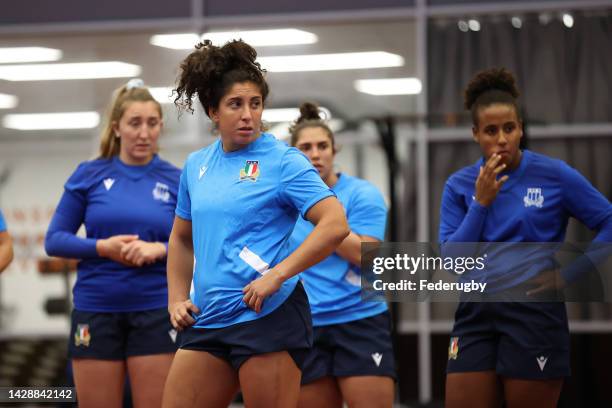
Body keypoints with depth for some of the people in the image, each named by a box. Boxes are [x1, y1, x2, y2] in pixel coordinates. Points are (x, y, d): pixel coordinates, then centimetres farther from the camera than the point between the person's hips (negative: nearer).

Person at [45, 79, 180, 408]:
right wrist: (102, 247, -11)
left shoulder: (176, 181, 3)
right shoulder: (88, 175, 4)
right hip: (95, 310, 1)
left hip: (156, 312, -1)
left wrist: (159, 249, -16)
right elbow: (54, 240, 4)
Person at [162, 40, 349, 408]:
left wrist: (277, 276, -19)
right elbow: (181, 239, 27)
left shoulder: (282, 160, -5)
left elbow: (336, 225, -15)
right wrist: (177, 299, 15)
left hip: (269, 314, -6)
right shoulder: (196, 166, 13)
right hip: (207, 321, 6)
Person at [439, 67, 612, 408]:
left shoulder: (555, 175, -4)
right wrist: (481, 203, -10)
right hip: (476, 316, 3)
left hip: (535, 313, -3)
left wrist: (569, 273, -8)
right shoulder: (459, 185, 4)